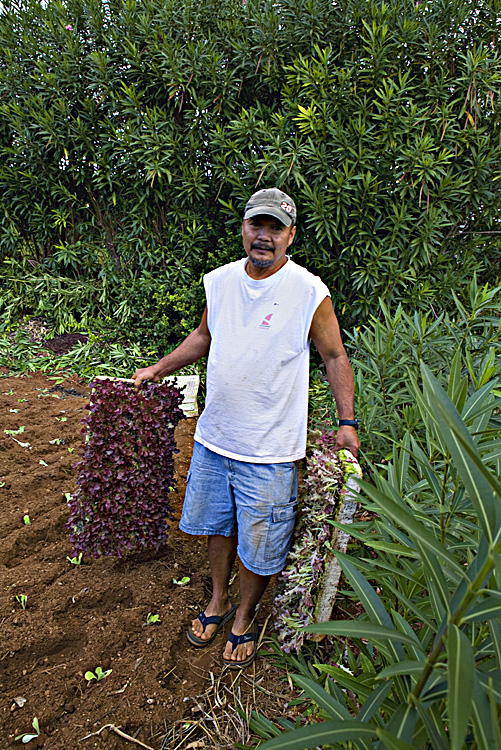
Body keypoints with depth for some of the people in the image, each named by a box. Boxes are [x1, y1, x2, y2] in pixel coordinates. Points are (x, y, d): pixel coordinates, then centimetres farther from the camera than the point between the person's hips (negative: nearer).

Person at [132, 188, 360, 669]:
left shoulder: (309, 292, -13)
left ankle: (245, 616, 38)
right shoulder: (220, 281, 0)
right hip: (214, 435, 5)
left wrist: (347, 421, -8)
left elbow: (334, 357, -3)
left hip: (269, 449, -4)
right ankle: (218, 601, 46)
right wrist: (159, 370, 18)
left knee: (258, 542, 10)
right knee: (218, 524, 21)